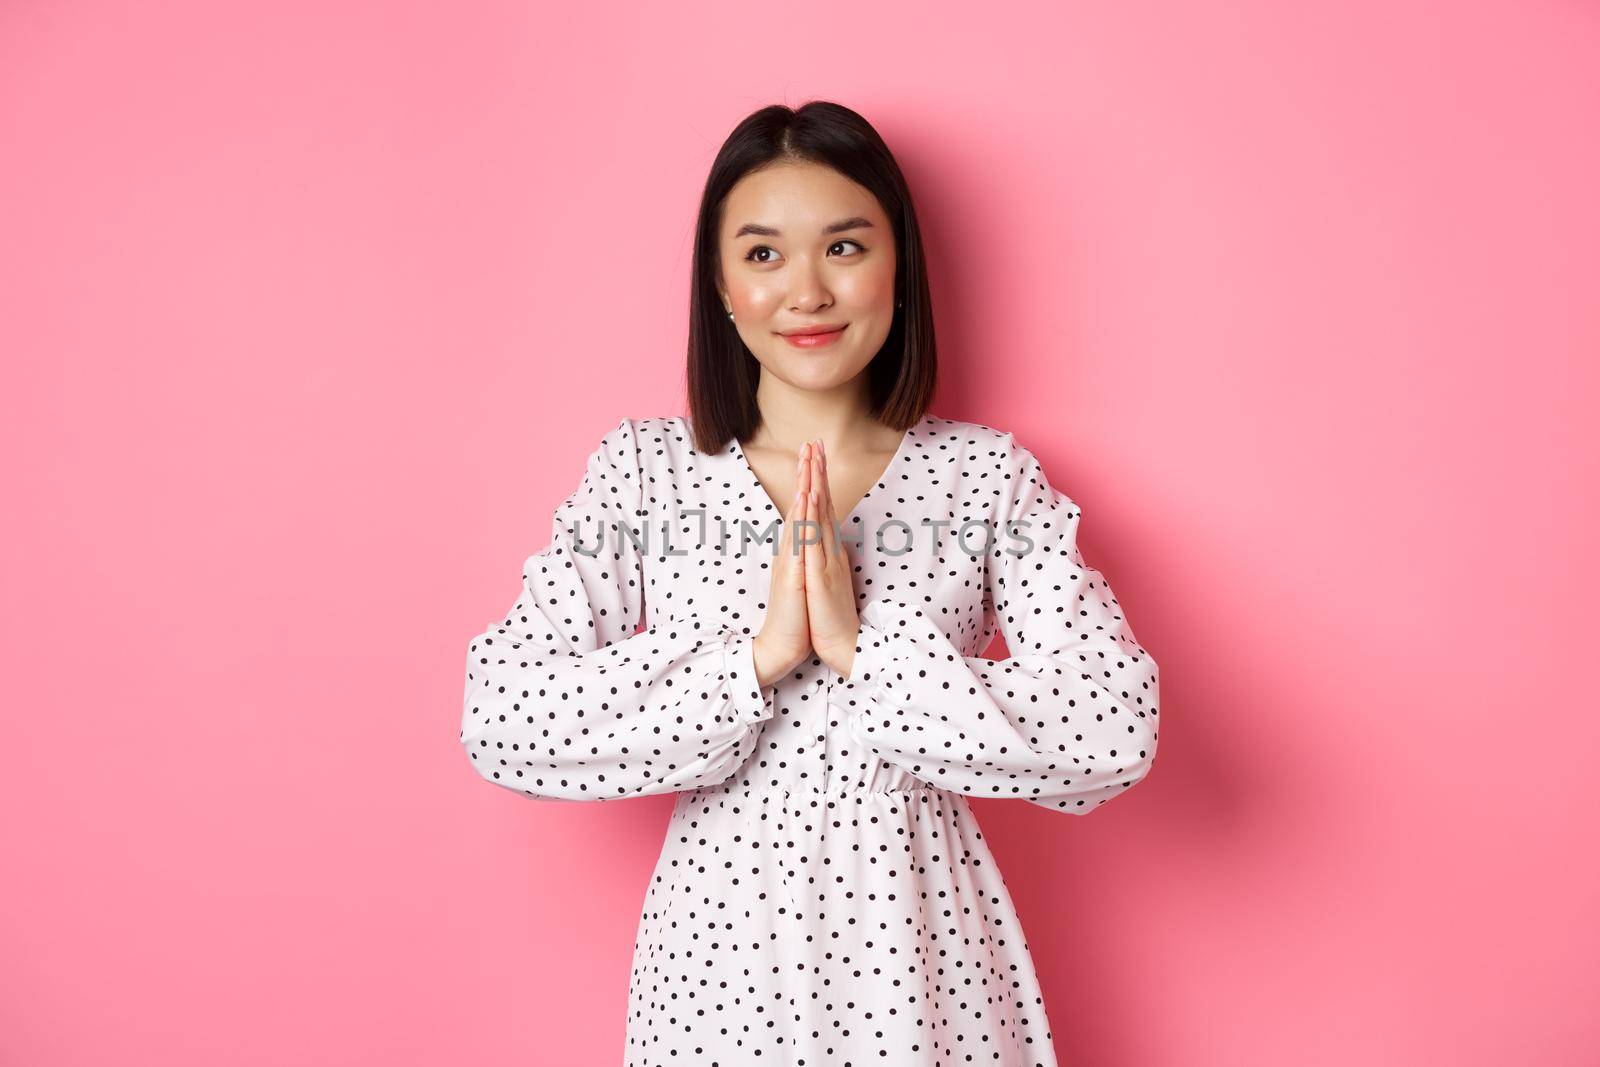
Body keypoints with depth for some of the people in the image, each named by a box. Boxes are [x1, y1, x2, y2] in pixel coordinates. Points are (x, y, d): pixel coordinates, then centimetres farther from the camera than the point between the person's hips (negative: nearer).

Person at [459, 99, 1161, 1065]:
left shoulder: (988, 475, -5)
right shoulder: (643, 470, -4)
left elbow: (1119, 729, -14)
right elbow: (502, 722, -13)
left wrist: (867, 651, -20)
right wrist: (758, 657, -20)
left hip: (921, 949, 0)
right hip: (721, 950, 0)